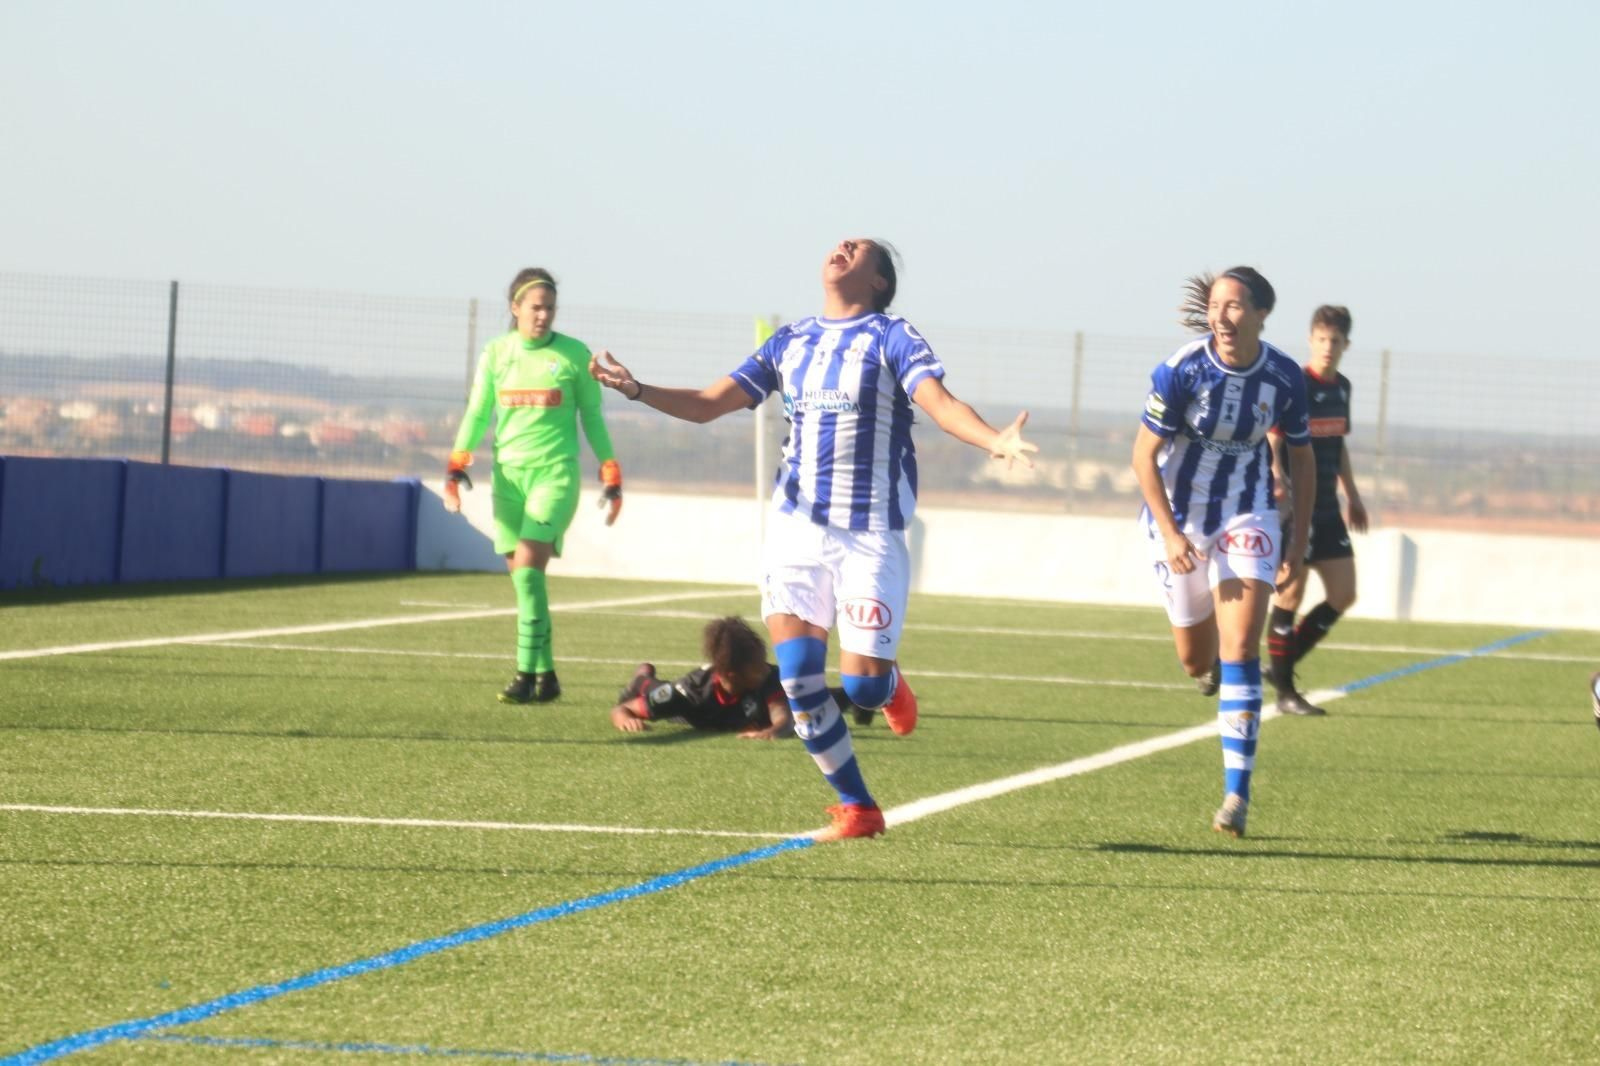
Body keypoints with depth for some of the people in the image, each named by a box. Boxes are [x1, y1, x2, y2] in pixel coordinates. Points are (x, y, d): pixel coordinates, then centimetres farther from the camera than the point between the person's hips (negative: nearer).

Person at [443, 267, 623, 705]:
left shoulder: (574, 355, 1)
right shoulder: (495, 354, 6)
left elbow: (592, 418, 7)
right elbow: (477, 414, 8)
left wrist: (611, 477, 5)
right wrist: (456, 468, -4)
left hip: (555, 471, -4)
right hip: (508, 472, 4)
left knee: (528, 567, -18)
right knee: (522, 577, 3)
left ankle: (528, 673, -18)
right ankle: (546, 676, 11)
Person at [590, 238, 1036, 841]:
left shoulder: (891, 337, -1)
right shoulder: (791, 342, 12)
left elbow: (940, 403, -17)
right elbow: (708, 404, 12)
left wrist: (995, 441, -36)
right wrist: (636, 390, -4)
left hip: (871, 535, -4)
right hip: (797, 527, 4)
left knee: (860, 685, -9)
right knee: (798, 678, -6)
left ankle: (889, 686, 30)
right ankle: (857, 809, 7)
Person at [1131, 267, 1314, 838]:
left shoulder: (1285, 379, -11)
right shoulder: (1180, 371, -18)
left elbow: (1301, 460, 5)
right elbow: (1144, 455, -11)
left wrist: (1299, 543, 5)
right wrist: (1170, 534, -18)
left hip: (1247, 517, 0)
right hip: (1179, 516, 0)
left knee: (1240, 647, -15)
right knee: (1196, 661, 8)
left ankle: (1237, 793, -15)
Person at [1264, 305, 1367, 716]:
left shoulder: (1341, 387, 11)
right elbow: (1271, 442, -20)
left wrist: (1352, 495, 25)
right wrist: (1277, 478, -38)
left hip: (1326, 508, 8)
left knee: (1343, 593, 5)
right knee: (1291, 592, -5)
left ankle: (1285, 665, 18)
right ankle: (1284, 690, 3)